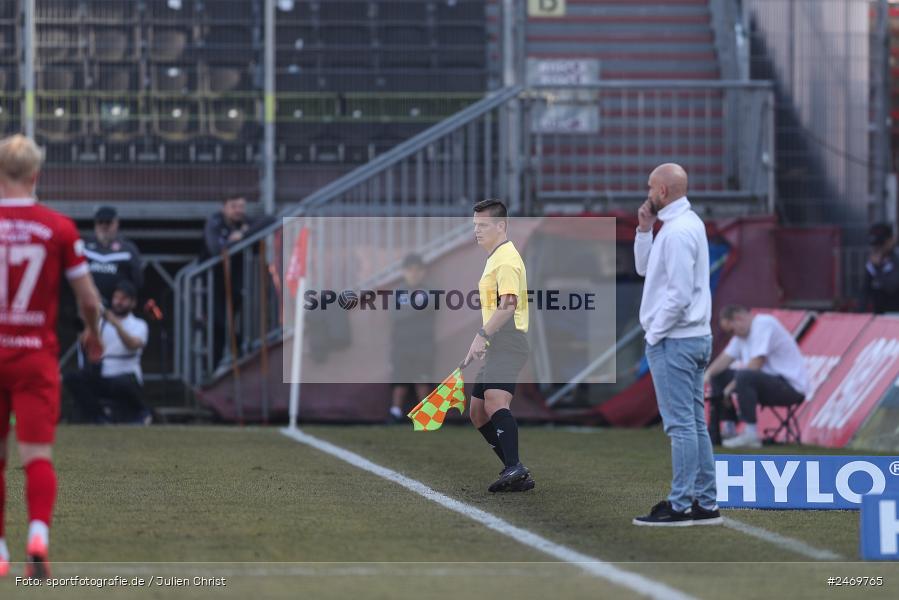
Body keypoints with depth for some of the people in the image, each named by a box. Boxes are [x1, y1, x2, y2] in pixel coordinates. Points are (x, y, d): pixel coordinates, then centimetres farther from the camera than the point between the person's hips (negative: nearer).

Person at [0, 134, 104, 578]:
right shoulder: (59, 228, -4)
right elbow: (89, 299, 1)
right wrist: (93, 334, 22)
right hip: (37, 355, -1)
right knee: (37, 454, -1)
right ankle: (38, 534, -23)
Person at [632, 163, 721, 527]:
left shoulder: (678, 231, -18)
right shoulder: (686, 224, 14)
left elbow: (679, 294, -23)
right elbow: (644, 268, 19)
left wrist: (654, 333, -14)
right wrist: (644, 230, 6)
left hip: (673, 341, -10)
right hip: (694, 337, 10)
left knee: (681, 425, -8)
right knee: (694, 423, 11)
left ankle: (681, 506, -7)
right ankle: (705, 503, 13)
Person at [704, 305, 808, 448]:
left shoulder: (764, 324, -14)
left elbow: (757, 363, -21)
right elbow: (726, 358, 9)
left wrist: (732, 386, -18)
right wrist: (708, 374, -9)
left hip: (791, 387, -10)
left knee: (744, 376, -34)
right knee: (719, 375, 9)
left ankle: (750, 435, -30)